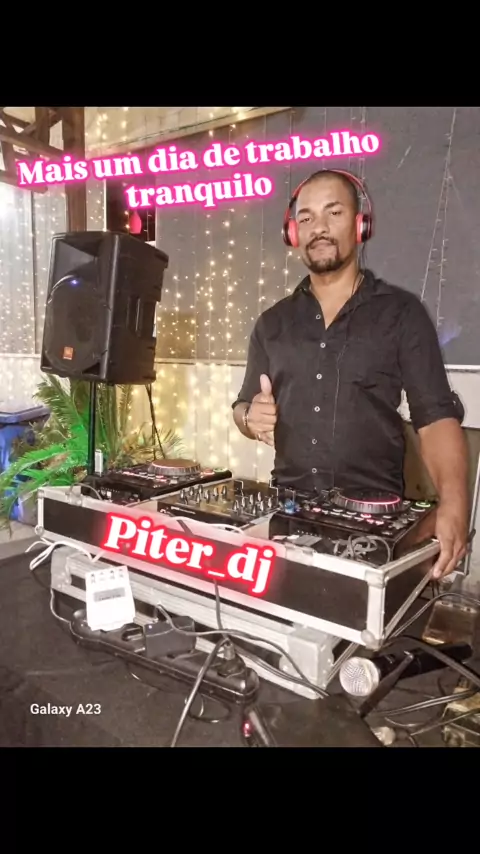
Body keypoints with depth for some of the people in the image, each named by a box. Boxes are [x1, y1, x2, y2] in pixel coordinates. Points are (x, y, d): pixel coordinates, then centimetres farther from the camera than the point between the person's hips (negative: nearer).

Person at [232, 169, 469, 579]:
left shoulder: (402, 312, 1)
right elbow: (243, 406, 17)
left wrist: (454, 502, -22)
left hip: (374, 510, -2)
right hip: (288, 506, 2)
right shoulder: (272, 322, 11)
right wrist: (251, 417, -7)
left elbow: (436, 416, -6)